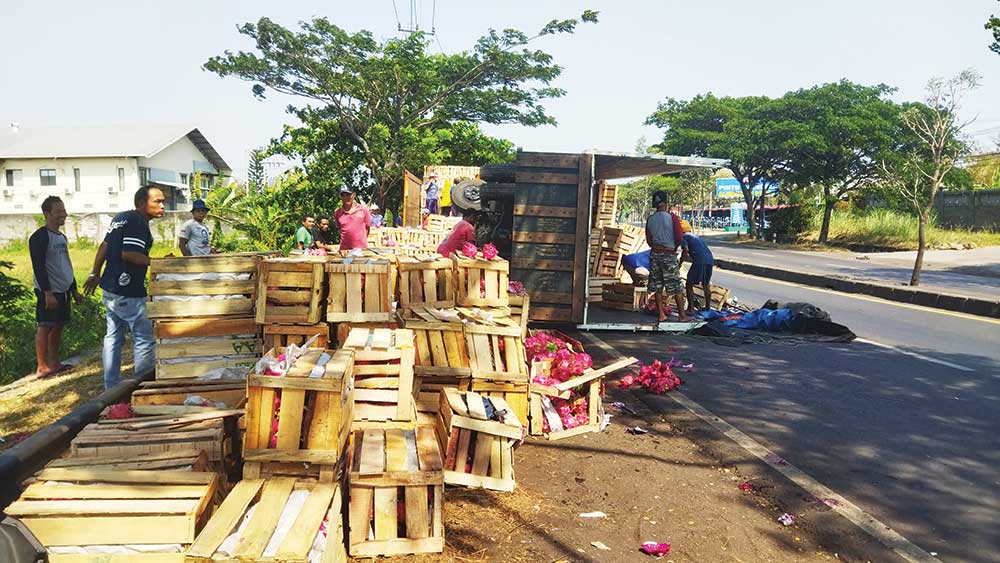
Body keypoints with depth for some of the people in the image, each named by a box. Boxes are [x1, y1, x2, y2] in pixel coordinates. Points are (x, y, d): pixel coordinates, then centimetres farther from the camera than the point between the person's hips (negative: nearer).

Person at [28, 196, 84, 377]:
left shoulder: (62, 237, 16)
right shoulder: (40, 237, -11)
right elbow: (38, 267, -17)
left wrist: (74, 290, 21)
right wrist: (47, 293, -21)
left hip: (63, 291, 8)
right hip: (48, 292, -8)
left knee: (58, 326, 11)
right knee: (45, 327, -5)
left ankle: (54, 363, 19)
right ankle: (42, 367, -1)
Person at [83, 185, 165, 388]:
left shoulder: (120, 218, 14)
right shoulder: (138, 223, -16)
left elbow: (104, 246, 18)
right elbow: (128, 254, -26)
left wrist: (95, 274, 23)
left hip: (110, 290, 10)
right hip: (128, 294, -10)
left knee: (113, 338, 15)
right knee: (145, 339, -2)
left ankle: (111, 388, 22)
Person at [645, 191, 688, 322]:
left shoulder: (650, 219, 4)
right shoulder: (672, 217, -9)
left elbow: (649, 241, 9)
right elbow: (680, 238, -11)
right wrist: (674, 247, 8)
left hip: (655, 254, 4)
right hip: (669, 255, -4)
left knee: (657, 287, 10)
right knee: (676, 287, 3)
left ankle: (661, 314, 13)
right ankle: (682, 315, 7)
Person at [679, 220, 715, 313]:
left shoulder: (683, 237, 8)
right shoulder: (697, 237, 30)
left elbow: (685, 250, -8)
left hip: (699, 260, -7)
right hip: (710, 259, 7)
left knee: (689, 284, 4)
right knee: (706, 285, 22)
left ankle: (691, 308, 1)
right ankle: (708, 306, 30)